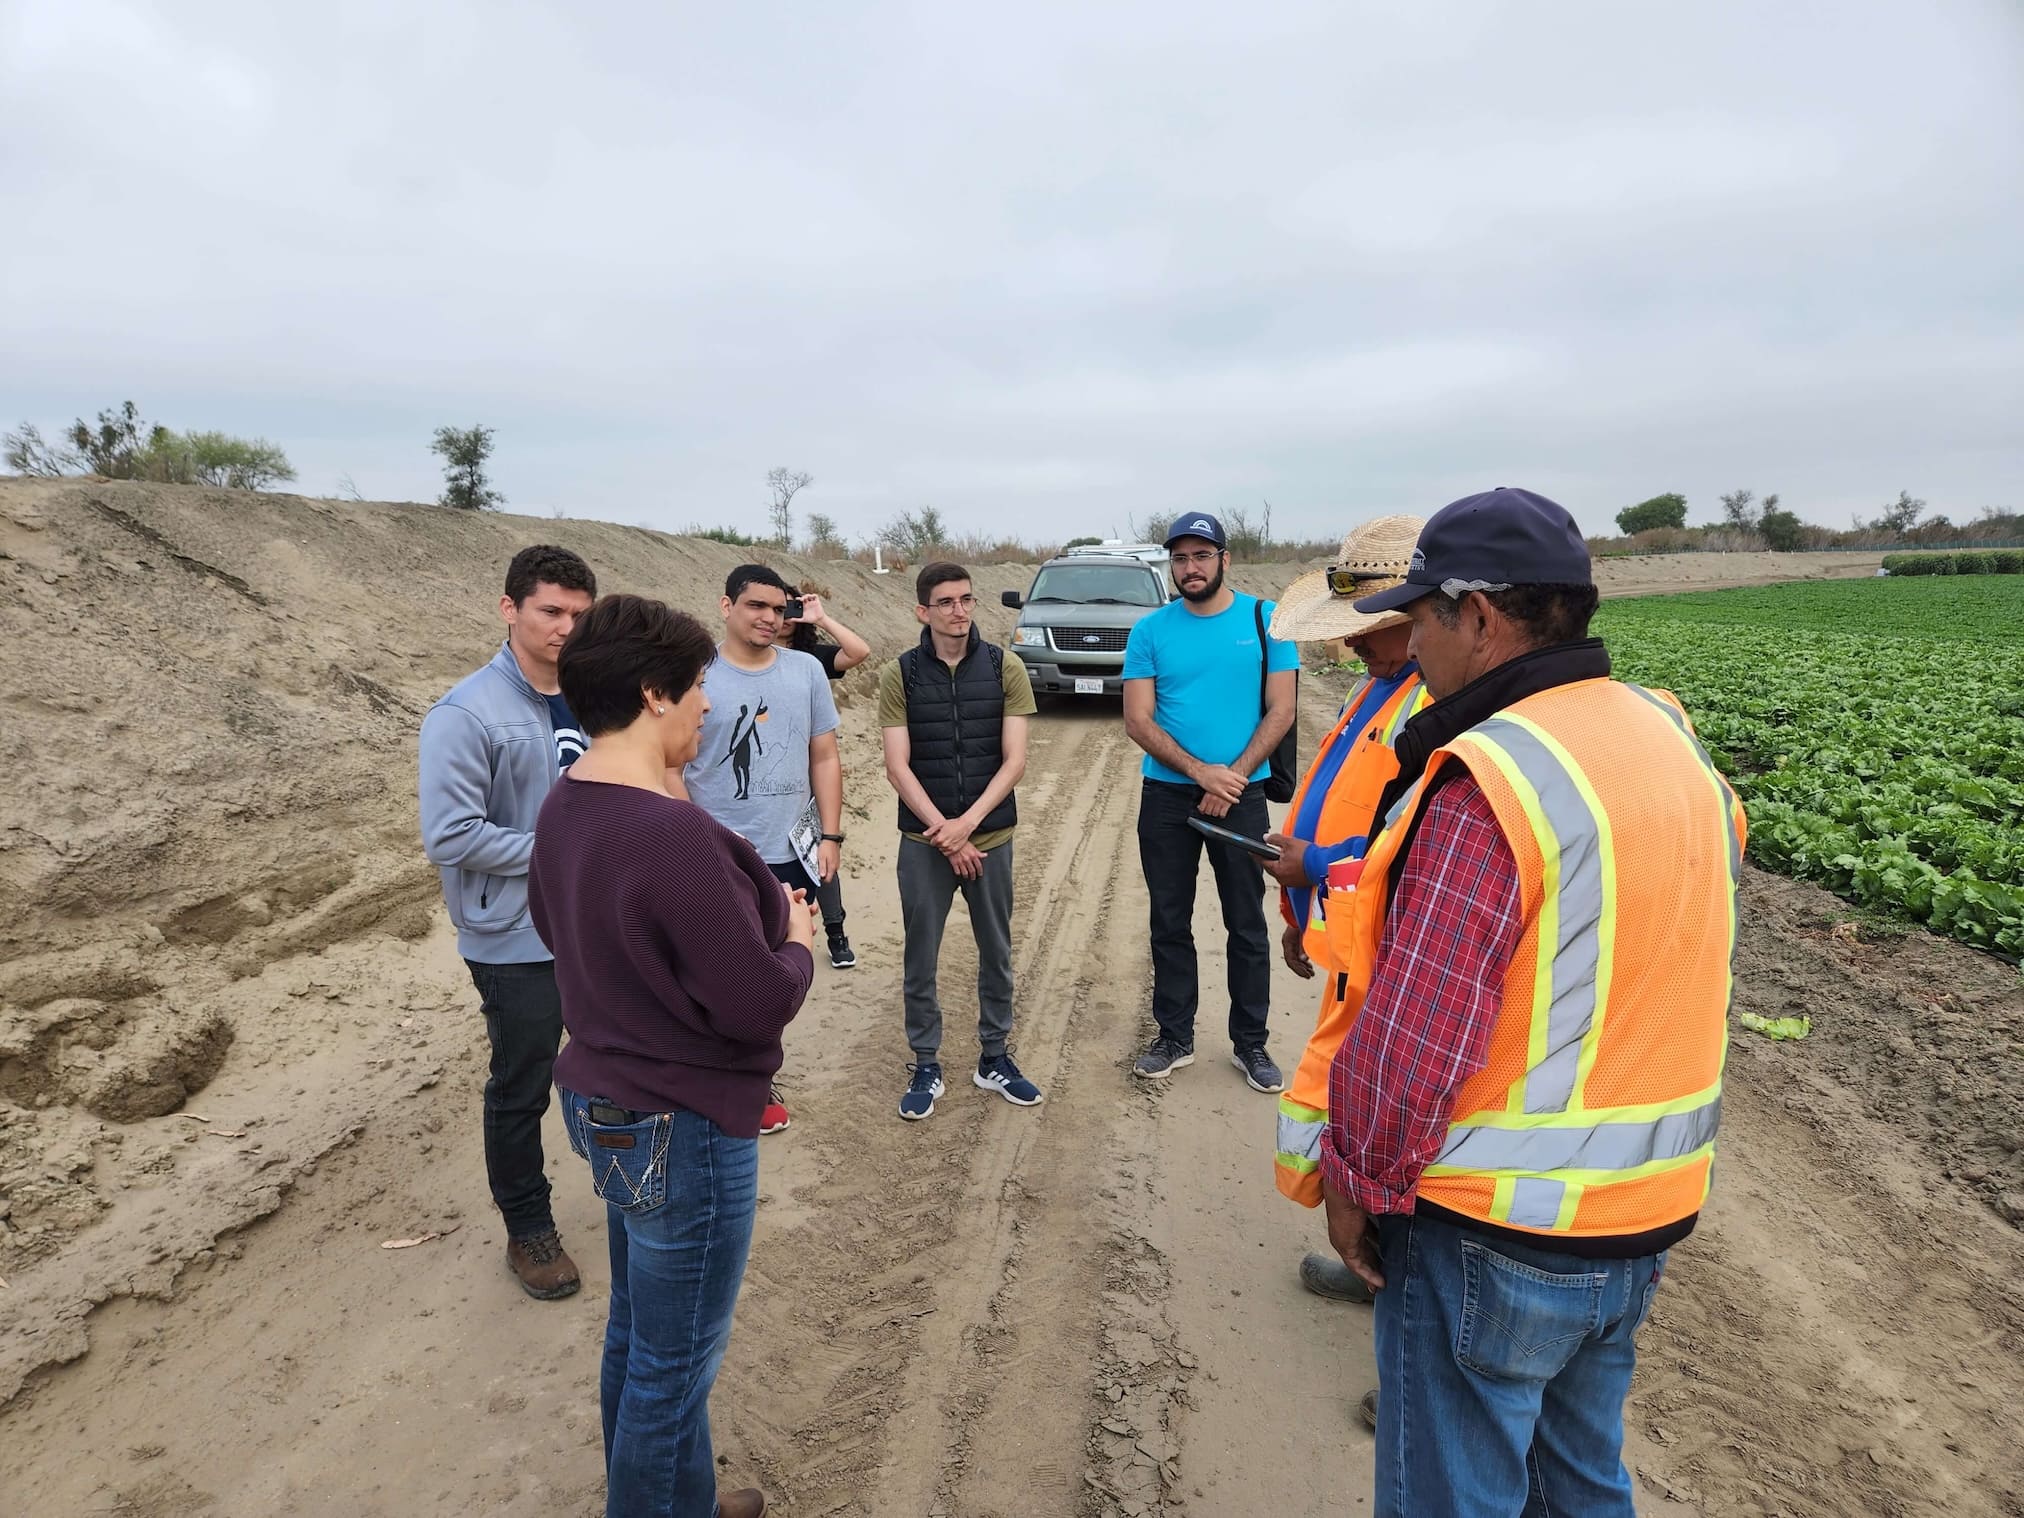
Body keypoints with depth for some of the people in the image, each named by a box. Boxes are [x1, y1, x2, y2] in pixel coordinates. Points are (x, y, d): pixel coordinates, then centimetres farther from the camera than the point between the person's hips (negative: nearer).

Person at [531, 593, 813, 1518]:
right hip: (681, 1130, -9)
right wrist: (796, 938, -5)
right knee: (673, 1363, 13)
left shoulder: (563, 806, -1)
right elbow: (760, 1005, -26)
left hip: (601, 1100, 10)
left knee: (637, 1334, 27)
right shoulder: (673, 833, -30)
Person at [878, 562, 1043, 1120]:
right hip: (922, 840, -1)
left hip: (992, 836, 1)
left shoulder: (1005, 669, -3)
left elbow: (1014, 760, -6)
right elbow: (898, 767, -7)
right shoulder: (899, 675, -4)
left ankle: (994, 1057, 30)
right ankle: (925, 1065, 25)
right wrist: (945, 833, -14)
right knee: (920, 960, 8)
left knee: (996, 954, 13)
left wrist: (966, 823, -16)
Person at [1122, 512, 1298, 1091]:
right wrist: (1202, 772, -17)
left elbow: (1281, 710, -4)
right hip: (1167, 796, 1)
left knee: (1247, 925, 7)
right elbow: (1137, 720, -6)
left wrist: (1233, 777, -14)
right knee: (1170, 923, 10)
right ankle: (1174, 1037, 25)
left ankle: (1250, 1043, 23)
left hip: (1241, 793, -1)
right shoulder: (1150, 630, -1)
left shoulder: (1265, 619, -2)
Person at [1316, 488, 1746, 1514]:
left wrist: (1355, 1185, -10)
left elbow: (1415, 1038, -24)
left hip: (1492, 1236, -8)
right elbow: (1650, 978, 10)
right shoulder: (1677, 745, 2)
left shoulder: (1488, 782, -25)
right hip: (1642, 1223, 8)